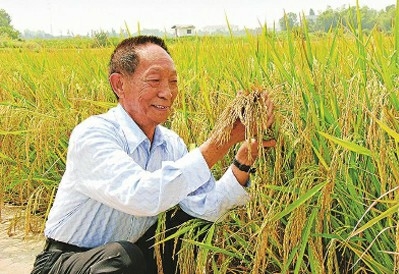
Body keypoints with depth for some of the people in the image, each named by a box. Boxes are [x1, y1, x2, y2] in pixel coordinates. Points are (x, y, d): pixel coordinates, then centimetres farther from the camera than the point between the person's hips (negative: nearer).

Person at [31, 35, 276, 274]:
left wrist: (246, 154, -29)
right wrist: (225, 137, -40)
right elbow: (143, 197, -42)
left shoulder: (171, 143, -3)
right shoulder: (92, 135, -25)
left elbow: (207, 207, -14)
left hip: (133, 251, 7)